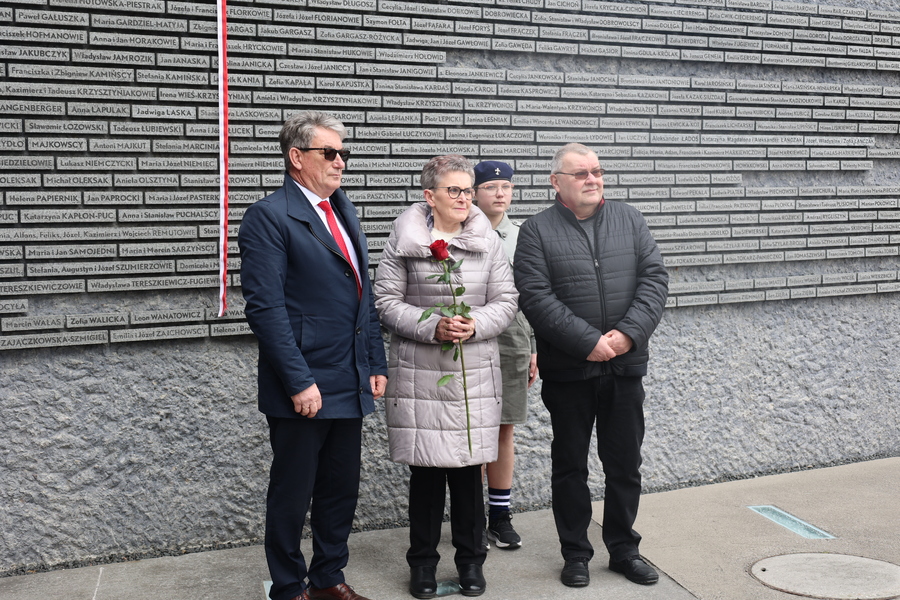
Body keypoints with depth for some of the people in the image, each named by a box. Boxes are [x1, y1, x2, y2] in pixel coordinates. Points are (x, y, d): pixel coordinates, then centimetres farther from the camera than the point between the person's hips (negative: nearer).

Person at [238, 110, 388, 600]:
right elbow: (265, 308, -17)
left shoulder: (344, 211, 14)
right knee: (292, 494, 9)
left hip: (350, 385, 7)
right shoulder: (269, 217, -11)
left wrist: (376, 364, 12)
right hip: (304, 388, -7)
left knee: (342, 489, 17)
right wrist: (299, 382, -19)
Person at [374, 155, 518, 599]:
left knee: (468, 466, 7)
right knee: (425, 468, 5)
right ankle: (423, 561, 22)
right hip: (419, 373, -1)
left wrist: (476, 325, -14)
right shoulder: (404, 241, -1)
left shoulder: (488, 240, 4)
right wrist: (432, 327, -15)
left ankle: (470, 558, 25)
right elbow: (386, 302, -2)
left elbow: (506, 301, 5)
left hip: (475, 374, 2)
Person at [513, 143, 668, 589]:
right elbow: (537, 297, -13)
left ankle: (624, 549, 29)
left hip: (626, 365, 3)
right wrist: (589, 342, -18)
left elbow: (654, 278, 1)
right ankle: (576, 553, 25)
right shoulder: (537, 231, -3)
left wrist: (629, 333, -14)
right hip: (568, 371, -3)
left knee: (625, 463, 12)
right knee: (569, 465, 10)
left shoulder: (629, 219, 8)